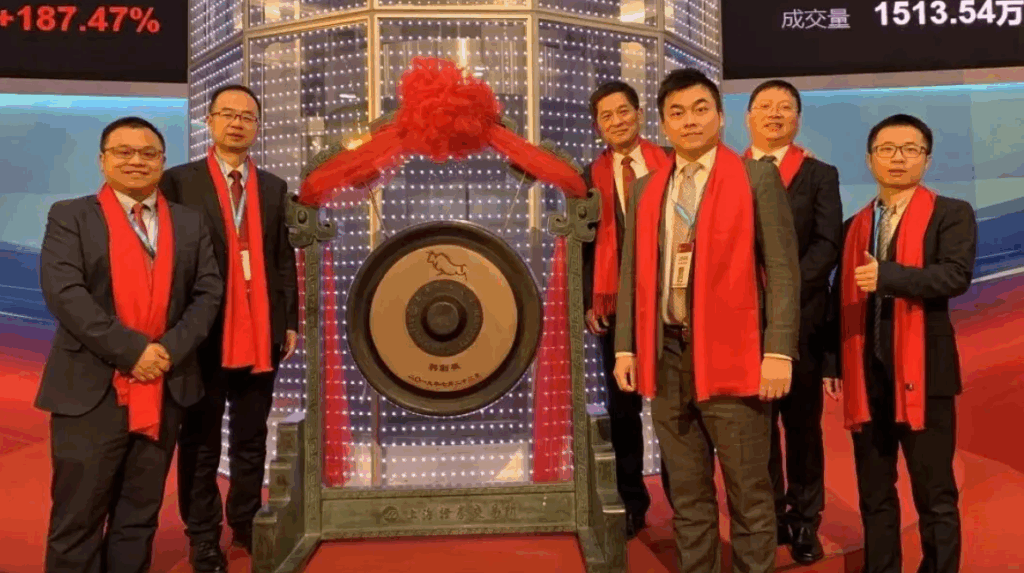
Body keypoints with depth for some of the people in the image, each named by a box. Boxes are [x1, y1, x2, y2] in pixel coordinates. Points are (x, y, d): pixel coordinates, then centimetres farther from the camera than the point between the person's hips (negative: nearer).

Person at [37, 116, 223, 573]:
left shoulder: (190, 223, 11)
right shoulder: (69, 217, 2)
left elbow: (208, 293, 5)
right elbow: (64, 293, -11)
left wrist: (170, 349, -11)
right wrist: (132, 350, -17)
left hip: (164, 390, 3)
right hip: (90, 391, -3)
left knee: (140, 518, 12)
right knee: (78, 520, 4)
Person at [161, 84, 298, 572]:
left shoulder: (274, 188, 12)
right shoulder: (180, 181, 1)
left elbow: (285, 260, 9)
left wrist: (290, 322, 4)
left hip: (261, 332, 3)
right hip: (203, 332, -3)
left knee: (251, 440, 14)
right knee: (201, 443, 8)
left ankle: (246, 523, 29)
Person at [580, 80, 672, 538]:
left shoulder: (669, 165, 5)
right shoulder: (590, 177, 8)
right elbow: (585, 244, 7)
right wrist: (589, 300, -3)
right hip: (615, 303, 1)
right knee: (623, 406, 7)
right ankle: (631, 501, 20)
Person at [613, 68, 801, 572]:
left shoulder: (757, 177, 0)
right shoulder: (647, 190, 13)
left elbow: (783, 269, -5)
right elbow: (632, 273, 13)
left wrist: (778, 350, -13)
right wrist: (625, 346, 5)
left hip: (731, 354, -4)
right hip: (666, 356, 4)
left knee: (748, 493, 6)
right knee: (687, 495, 14)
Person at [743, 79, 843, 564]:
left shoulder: (820, 175, 7)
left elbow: (828, 244, -3)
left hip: (800, 318, -1)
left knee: (803, 424, 7)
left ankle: (804, 521, 19)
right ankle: (769, 516, 21)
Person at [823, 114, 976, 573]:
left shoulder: (951, 214, 1)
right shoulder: (854, 226, 14)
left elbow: (957, 275, -16)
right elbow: (840, 299, 12)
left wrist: (888, 275, -24)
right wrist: (833, 363, 6)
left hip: (923, 372, -4)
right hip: (866, 376, 4)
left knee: (935, 496, 3)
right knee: (874, 496, 13)